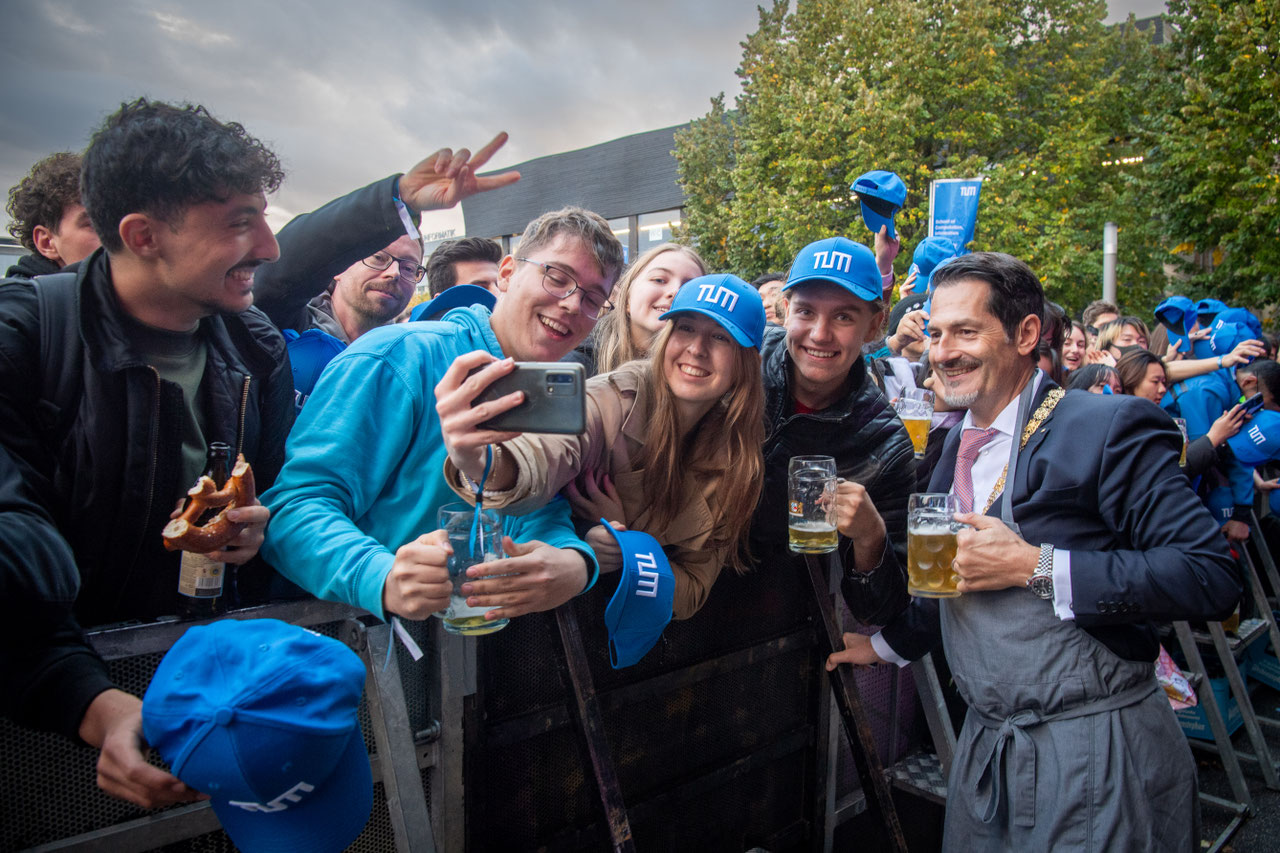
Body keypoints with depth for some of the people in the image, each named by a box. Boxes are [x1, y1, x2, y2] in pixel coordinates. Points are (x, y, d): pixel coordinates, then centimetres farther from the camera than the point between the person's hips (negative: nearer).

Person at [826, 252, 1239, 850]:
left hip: (1097, 755, -6)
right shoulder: (954, 445, 9)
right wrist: (884, 643, 14)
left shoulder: (1109, 427, -14)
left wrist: (1035, 567, -24)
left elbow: (1212, 577, -21)